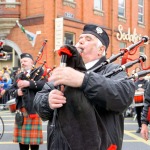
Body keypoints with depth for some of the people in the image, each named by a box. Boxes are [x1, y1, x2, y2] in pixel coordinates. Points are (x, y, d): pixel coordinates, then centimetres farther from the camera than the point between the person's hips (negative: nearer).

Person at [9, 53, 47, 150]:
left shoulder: (39, 72, 3)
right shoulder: (19, 76, 21)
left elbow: (44, 84, -14)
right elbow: (11, 90, 15)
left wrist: (29, 83, -22)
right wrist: (16, 92, -8)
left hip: (33, 109, -6)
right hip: (20, 110, 6)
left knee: (34, 139, -2)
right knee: (21, 137, 10)